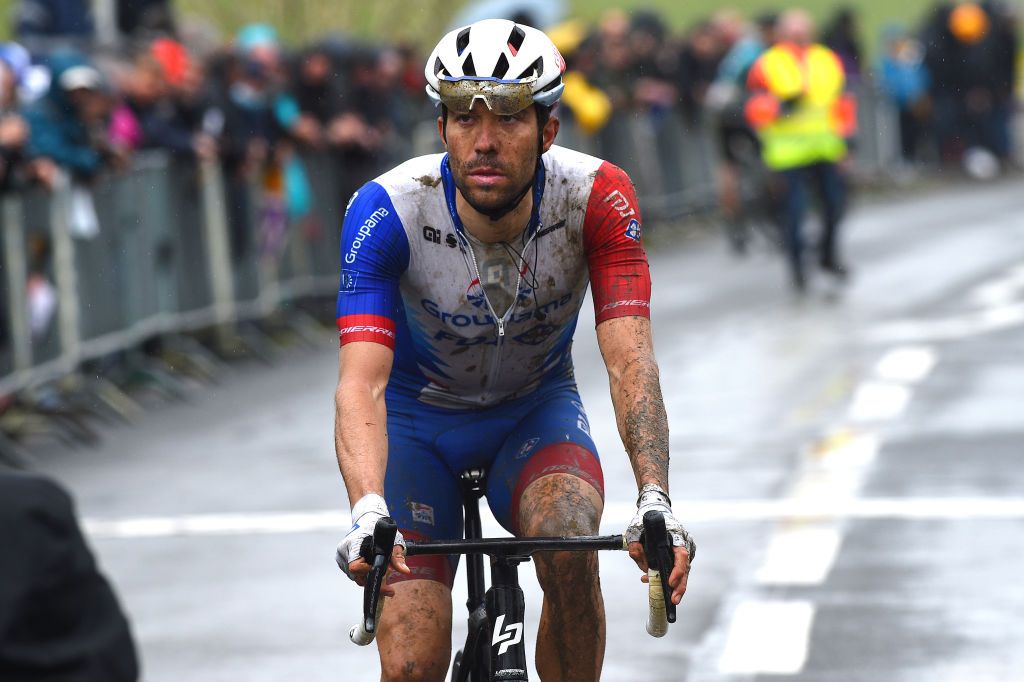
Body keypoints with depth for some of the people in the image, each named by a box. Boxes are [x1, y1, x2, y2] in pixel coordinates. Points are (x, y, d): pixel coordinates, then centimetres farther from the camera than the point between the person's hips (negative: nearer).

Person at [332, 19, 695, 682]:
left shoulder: (597, 198, -26)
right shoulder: (387, 211, -29)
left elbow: (629, 358, -33)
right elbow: (362, 382, -38)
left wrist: (655, 498, -49)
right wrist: (367, 512, -56)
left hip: (535, 408, 1)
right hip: (418, 416, 0)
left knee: (569, 543, -32)